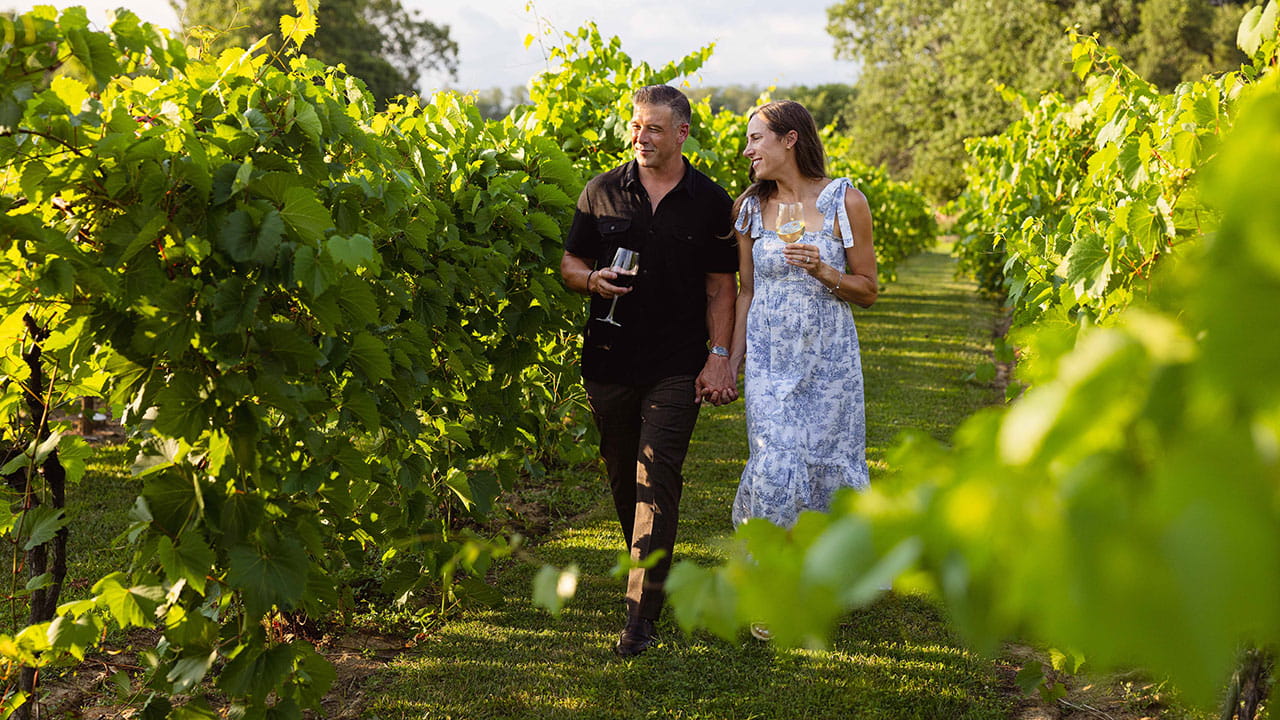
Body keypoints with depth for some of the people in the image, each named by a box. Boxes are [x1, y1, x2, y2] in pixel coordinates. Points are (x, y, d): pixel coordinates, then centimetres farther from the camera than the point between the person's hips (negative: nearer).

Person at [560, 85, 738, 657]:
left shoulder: (710, 202, 3)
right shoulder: (602, 192, 5)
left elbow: (721, 287, 4)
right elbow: (569, 263, 11)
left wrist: (719, 356, -5)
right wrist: (592, 279, -12)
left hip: (676, 367, -3)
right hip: (609, 361, 3)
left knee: (657, 478, -9)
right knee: (622, 476, 13)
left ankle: (641, 612, -8)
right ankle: (653, 571, 35)